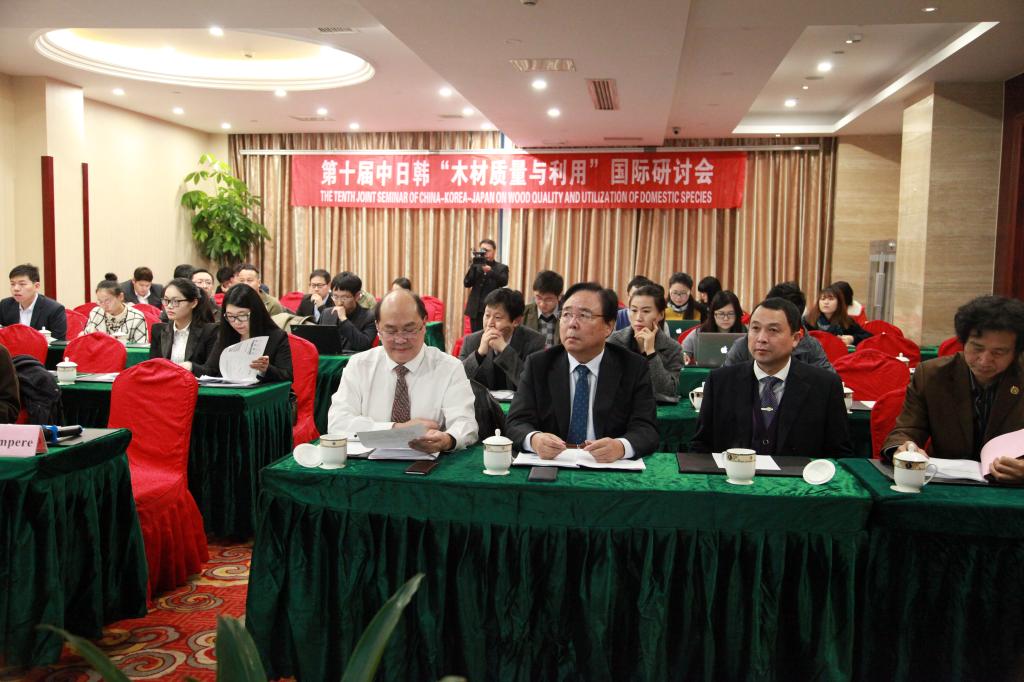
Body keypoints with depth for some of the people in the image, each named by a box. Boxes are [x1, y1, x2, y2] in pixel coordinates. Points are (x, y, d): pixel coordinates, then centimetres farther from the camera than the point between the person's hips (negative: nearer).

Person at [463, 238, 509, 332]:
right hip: (476, 310, 3)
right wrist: (473, 267, -15)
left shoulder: (502, 268, 6)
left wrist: (490, 271, -30)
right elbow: (467, 283, -1)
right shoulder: (476, 267, 11)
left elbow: (504, 281, -14)